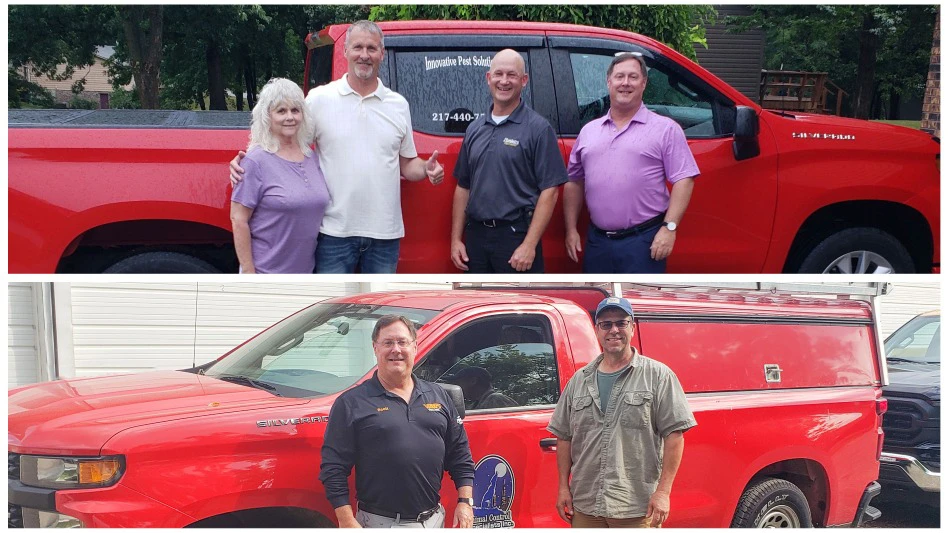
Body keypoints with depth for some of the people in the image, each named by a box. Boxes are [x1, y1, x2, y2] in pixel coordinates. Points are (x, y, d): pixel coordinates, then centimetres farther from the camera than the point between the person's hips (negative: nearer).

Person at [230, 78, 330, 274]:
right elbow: (238, 220, -12)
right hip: (266, 272, -6)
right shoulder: (257, 161, -10)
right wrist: (248, 272, -16)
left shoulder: (312, 157, 7)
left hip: (305, 272, 6)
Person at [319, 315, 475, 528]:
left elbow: (460, 453, 16)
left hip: (434, 519, 4)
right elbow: (333, 468, -5)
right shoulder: (351, 403, -1)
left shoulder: (438, 396, 14)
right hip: (379, 522, -4)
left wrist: (465, 501, 6)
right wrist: (347, 521, -13)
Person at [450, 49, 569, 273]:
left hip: (516, 237, -5)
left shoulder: (538, 128, -4)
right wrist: (456, 239, 9)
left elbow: (549, 190, -9)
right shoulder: (475, 128, 13)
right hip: (476, 236, 5)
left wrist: (529, 245, -16)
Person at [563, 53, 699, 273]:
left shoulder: (665, 129, 0)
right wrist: (571, 229, 10)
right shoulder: (589, 131, 14)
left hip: (643, 241, -5)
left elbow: (683, 180, -6)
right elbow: (574, 182, 17)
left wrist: (670, 227, -15)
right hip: (598, 240, 5)